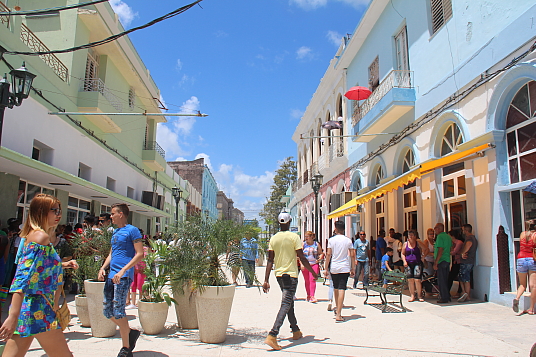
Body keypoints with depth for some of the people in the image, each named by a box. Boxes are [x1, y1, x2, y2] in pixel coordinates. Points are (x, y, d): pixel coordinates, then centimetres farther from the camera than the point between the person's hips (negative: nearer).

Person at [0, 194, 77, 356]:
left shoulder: (31, 235, 15)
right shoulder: (41, 236, -14)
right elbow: (24, 276, -24)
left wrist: (62, 264, 25)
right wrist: (13, 316, -29)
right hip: (38, 309, -9)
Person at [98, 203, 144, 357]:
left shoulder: (132, 230, -6)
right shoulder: (115, 233, 20)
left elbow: (140, 254, -12)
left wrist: (123, 270, -20)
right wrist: (103, 268, 7)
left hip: (123, 276, -9)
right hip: (111, 275, 9)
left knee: (118, 311, -8)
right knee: (108, 311, 9)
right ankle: (131, 332, 26)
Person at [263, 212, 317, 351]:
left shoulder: (273, 238, 3)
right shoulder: (294, 237, -9)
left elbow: (270, 260, 1)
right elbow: (302, 258, -10)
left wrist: (266, 280, 2)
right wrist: (313, 272, 1)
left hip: (279, 274, 6)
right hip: (291, 274, -6)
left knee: (289, 302, 20)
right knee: (286, 304, -7)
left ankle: (296, 331, 32)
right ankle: (272, 336, -19)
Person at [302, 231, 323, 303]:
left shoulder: (316, 244, 6)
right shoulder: (303, 244, 4)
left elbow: (321, 253, 14)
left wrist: (320, 258, -8)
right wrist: (301, 264, -11)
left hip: (314, 264, -1)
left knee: (312, 280, -13)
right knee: (307, 281, 8)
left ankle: (312, 297, -15)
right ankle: (308, 295, 23)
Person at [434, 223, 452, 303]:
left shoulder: (440, 236, -14)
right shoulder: (448, 236, 13)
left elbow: (440, 251, -20)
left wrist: (435, 263, -19)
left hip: (441, 261, -9)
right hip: (447, 260, 9)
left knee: (441, 281, -2)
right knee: (446, 280, 16)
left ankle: (444, 298, 1)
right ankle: (448, 296, 22)